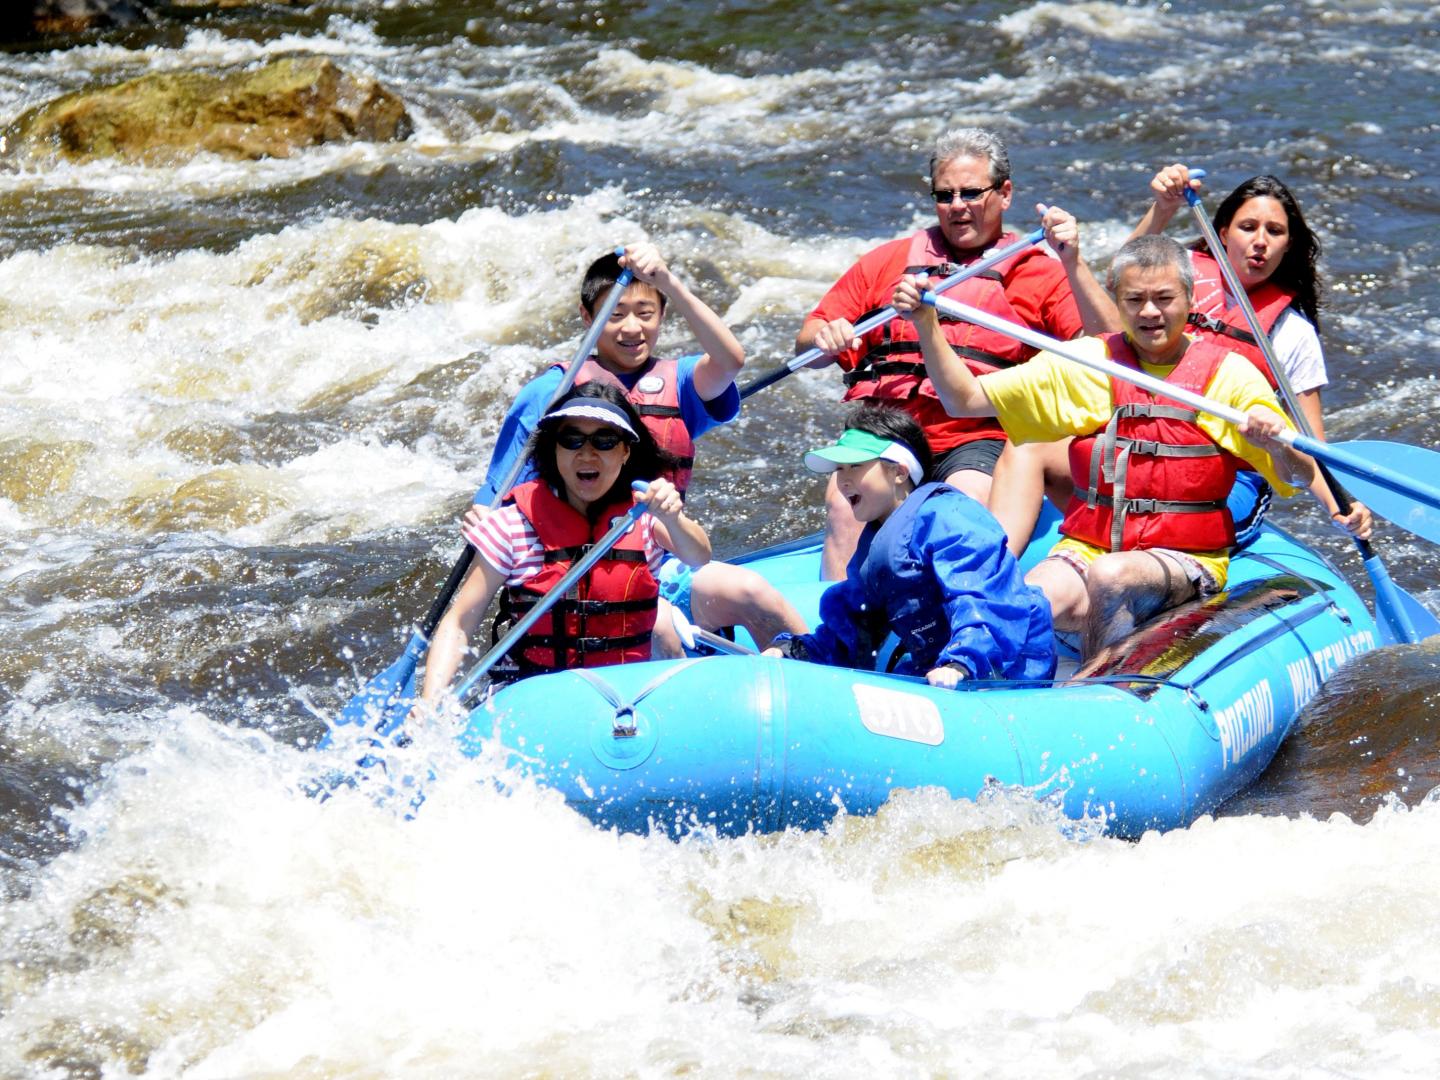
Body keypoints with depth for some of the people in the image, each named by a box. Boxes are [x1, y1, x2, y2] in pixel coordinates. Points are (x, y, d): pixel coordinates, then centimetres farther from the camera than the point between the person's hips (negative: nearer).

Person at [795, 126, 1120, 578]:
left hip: (977, 440, -2)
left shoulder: (1037, 273, 13)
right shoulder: (888, 261, 22)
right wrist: (824, 339, -4)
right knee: (844, 502, -27)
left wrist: (1071, 264, -14)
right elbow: (806, 341, 20)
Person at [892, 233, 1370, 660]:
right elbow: (964, 399, 4)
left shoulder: (1228, 374, 1)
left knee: (1109, 577, -35)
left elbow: (1299, 477, -2)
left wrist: (1277, 445, -25)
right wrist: (926, 323, -10)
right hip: (1086, 547, 1)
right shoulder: (1084, 365, 6)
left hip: (1187, 561, -1)